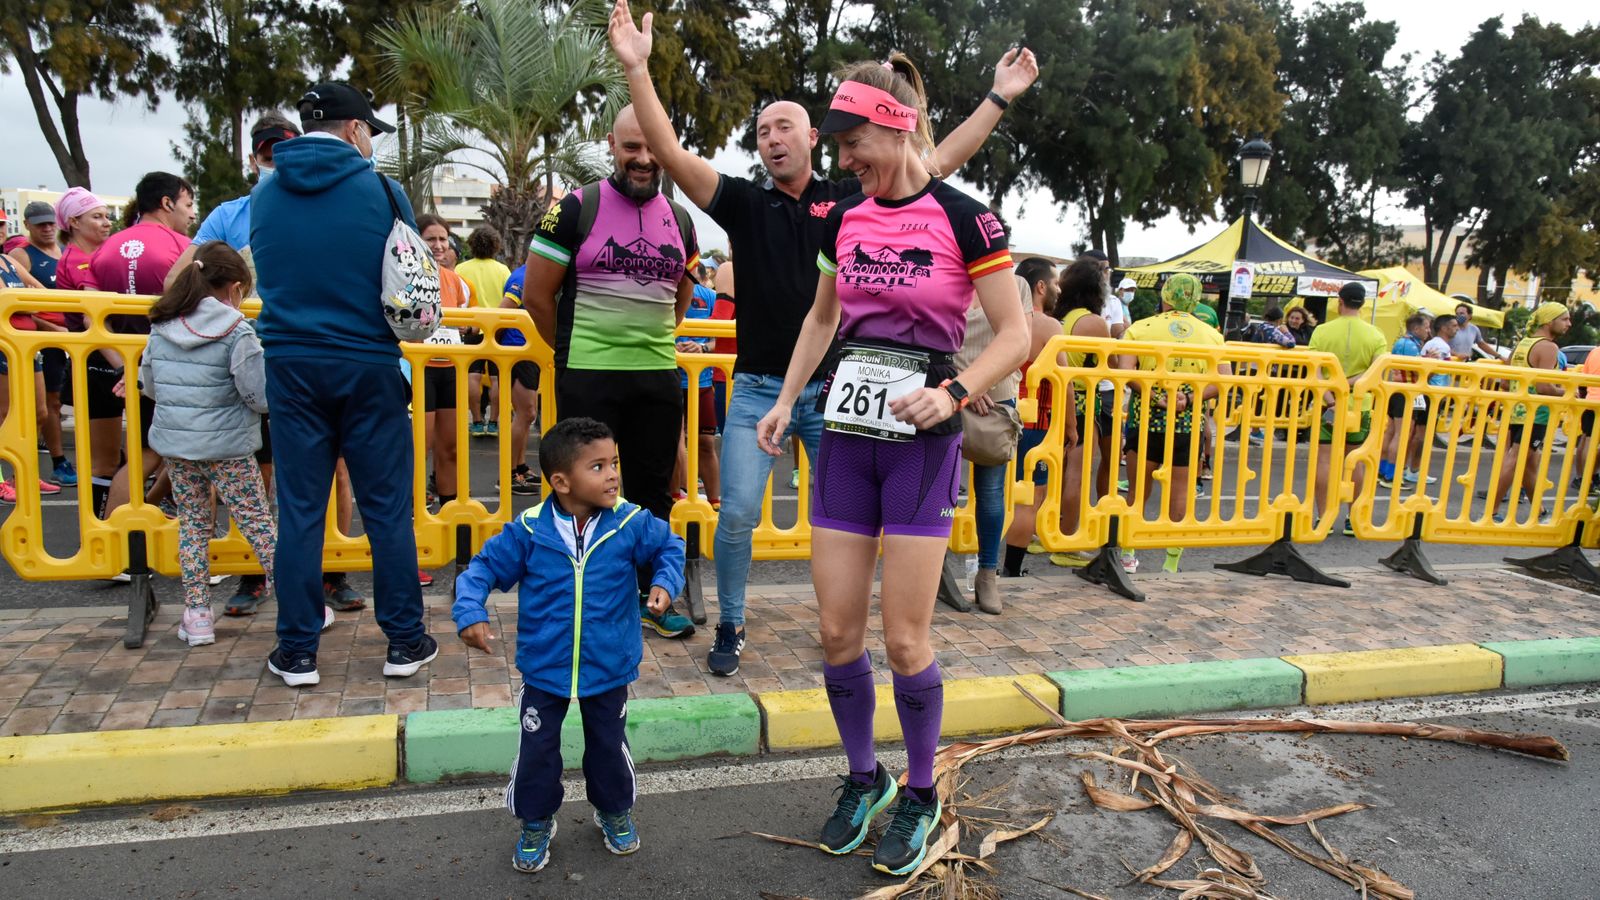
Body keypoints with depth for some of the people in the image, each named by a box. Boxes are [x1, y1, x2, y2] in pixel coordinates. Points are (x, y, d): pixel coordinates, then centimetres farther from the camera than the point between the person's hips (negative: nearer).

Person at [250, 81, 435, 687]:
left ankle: (296, 653, 14)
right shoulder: (380, 189, -5)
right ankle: (404, 641, 14)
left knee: (299, 508, 7)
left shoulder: (264, 195, 4)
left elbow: (268, 278, 15)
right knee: (387, 506, 6)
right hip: (369, 367, -2)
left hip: (291, 366, 2)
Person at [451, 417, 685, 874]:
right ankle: (535, 824, 35)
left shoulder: (631, 524, -13)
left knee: (609, 747, 14)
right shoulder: (528, 531, -15)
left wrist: (664, 583, -13)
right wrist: (470, 614, -20)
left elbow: (669, 546, 4)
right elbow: (484, 568, -6)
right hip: (543, 668, 0)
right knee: (536, 751, 10)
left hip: (609, 668, 1)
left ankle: (614, 813, 42)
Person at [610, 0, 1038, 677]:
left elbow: (939, 163, 5)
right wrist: (637, 70, -19)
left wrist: (998, 99, 3)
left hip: (832, 388, 1)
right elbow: (671, 153, -8)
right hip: (758, 388, -1)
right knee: (737, 514, -4)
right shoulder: (744, 202, 3)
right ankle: (730, 628, 17)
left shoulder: (852, 200, 4)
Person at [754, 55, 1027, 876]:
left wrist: (954, 393, -21)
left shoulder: (964, 218, -8)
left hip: (921, 440, -5)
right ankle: (862, 777, 28)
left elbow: (1015, 335, -7)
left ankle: (920, 796, 22)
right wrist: (785, 400, 12)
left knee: (904, 638, -2)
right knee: (836, 629, 5)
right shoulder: (844, 218, 8)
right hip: (846, 433, 5)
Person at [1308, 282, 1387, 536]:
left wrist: (1330, 401, -19)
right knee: (1357, 462, 10)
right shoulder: (1375, 335, -2)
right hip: (1359, 407, 1)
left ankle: (1323, 519, 1)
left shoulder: (1322, 331, -6)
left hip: (1326, 406, -1)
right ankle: (1353, 520, 15)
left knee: (1324, 460, 1)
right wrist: (1350, 382, -14)